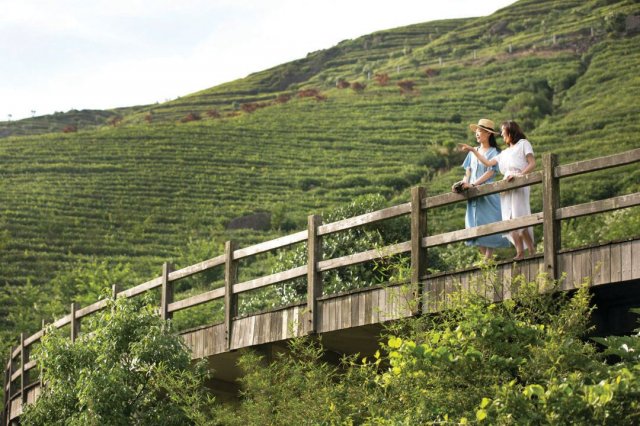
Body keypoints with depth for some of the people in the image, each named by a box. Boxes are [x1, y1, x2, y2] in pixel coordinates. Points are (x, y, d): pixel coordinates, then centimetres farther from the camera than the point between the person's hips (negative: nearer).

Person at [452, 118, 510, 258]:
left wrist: (473, 184, -21)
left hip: (488, 192, -6)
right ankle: (484, 257, 5)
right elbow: (468, 172, 12)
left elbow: (491, 172, -11)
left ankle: (488, 259, -9)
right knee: (475, 225, 1)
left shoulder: (494, 152, -1)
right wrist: (463, 183, -9)